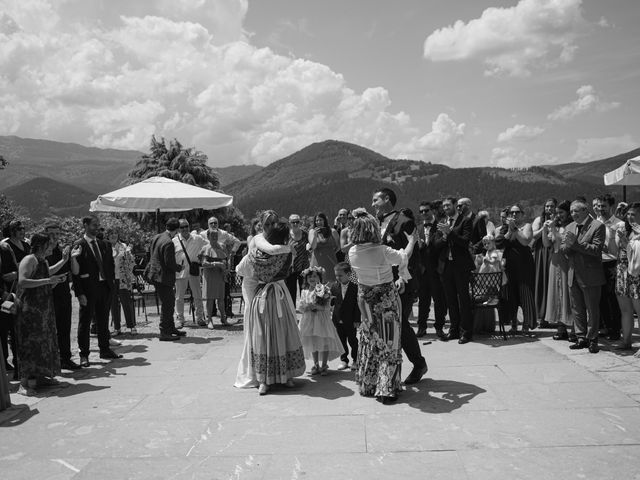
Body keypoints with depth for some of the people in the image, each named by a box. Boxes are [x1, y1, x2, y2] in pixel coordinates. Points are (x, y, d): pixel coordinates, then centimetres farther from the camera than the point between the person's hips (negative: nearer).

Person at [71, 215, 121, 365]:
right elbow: (75, 271, -12)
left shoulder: (103, 244, 12)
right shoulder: (78, 246, -8)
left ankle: (105, 350, 26)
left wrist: (111, 280, 7)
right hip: (88, 289, -6)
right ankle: (84, 355, 11)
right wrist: (80, 293, -16)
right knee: (85, 322, 3)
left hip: (105, 287, 6)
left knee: (103, 321, 15)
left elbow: (110, 264, 19)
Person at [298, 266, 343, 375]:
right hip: (309, 320, 3)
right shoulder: (304, 292, 6)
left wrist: (316, 306, -24)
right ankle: (316, 365, 24)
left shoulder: (325, 290, -6)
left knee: (324, 342, -2)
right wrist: (306, 307, -16)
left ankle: (324, 366, 12)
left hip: (322, 319, -3)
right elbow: (301, 308, 5)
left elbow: (327, 307, -11)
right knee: (312, 343, 9)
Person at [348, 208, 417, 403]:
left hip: (365, 298, 5)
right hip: (386, 298, -4)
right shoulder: (383, 251, -23)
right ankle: (386, 389, 9)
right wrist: (411, 241, 13)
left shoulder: (353, 252, -11)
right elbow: (404, 257, -6)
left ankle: (367, 385, 27)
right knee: (388, 343, 6)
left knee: (368, 341, 19)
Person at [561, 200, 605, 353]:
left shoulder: (597, 226, -8)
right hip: (574, 275, 6)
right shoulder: (569, 227, 12)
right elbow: (563, 249, 8)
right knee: (577, 309, 12)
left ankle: (592, 340, 14)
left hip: (590, 276, -6)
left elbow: (596, 249, -17)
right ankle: (582, 338, 22)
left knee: (592, 310, 4)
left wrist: (575, 243, -22)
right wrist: (568, 244, -14)